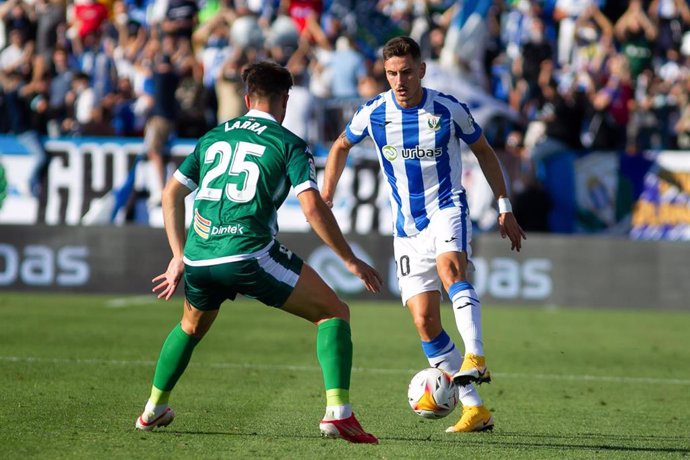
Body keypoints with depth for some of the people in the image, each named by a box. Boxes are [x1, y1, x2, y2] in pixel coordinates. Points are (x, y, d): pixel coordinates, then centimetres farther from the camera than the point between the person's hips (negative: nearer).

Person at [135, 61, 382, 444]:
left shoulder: (214, 136, 20)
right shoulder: (289, 144, 4)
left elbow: (171, 194, 22)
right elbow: (313, 207, -8)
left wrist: (179, 256, 27)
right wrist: (351, 261, -2)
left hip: (199, 258, 6)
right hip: (250, 255, -5)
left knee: (192, 327, 36)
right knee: (334, 313, 4)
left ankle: (154, 409, 42)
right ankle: (338, 413, -13)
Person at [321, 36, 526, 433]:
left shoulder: (448, 110, -8)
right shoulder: (374, 114, -3)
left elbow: (484, 151, 7)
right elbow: (341, 147, 17)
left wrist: (505, 208, 5)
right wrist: (325, 202, 12)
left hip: (448, 209, -3)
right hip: (407, 227, 3)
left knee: (449, 267, -37)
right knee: (424, 320, -6)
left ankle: (475, 358, -47)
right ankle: (475, 408, -1)